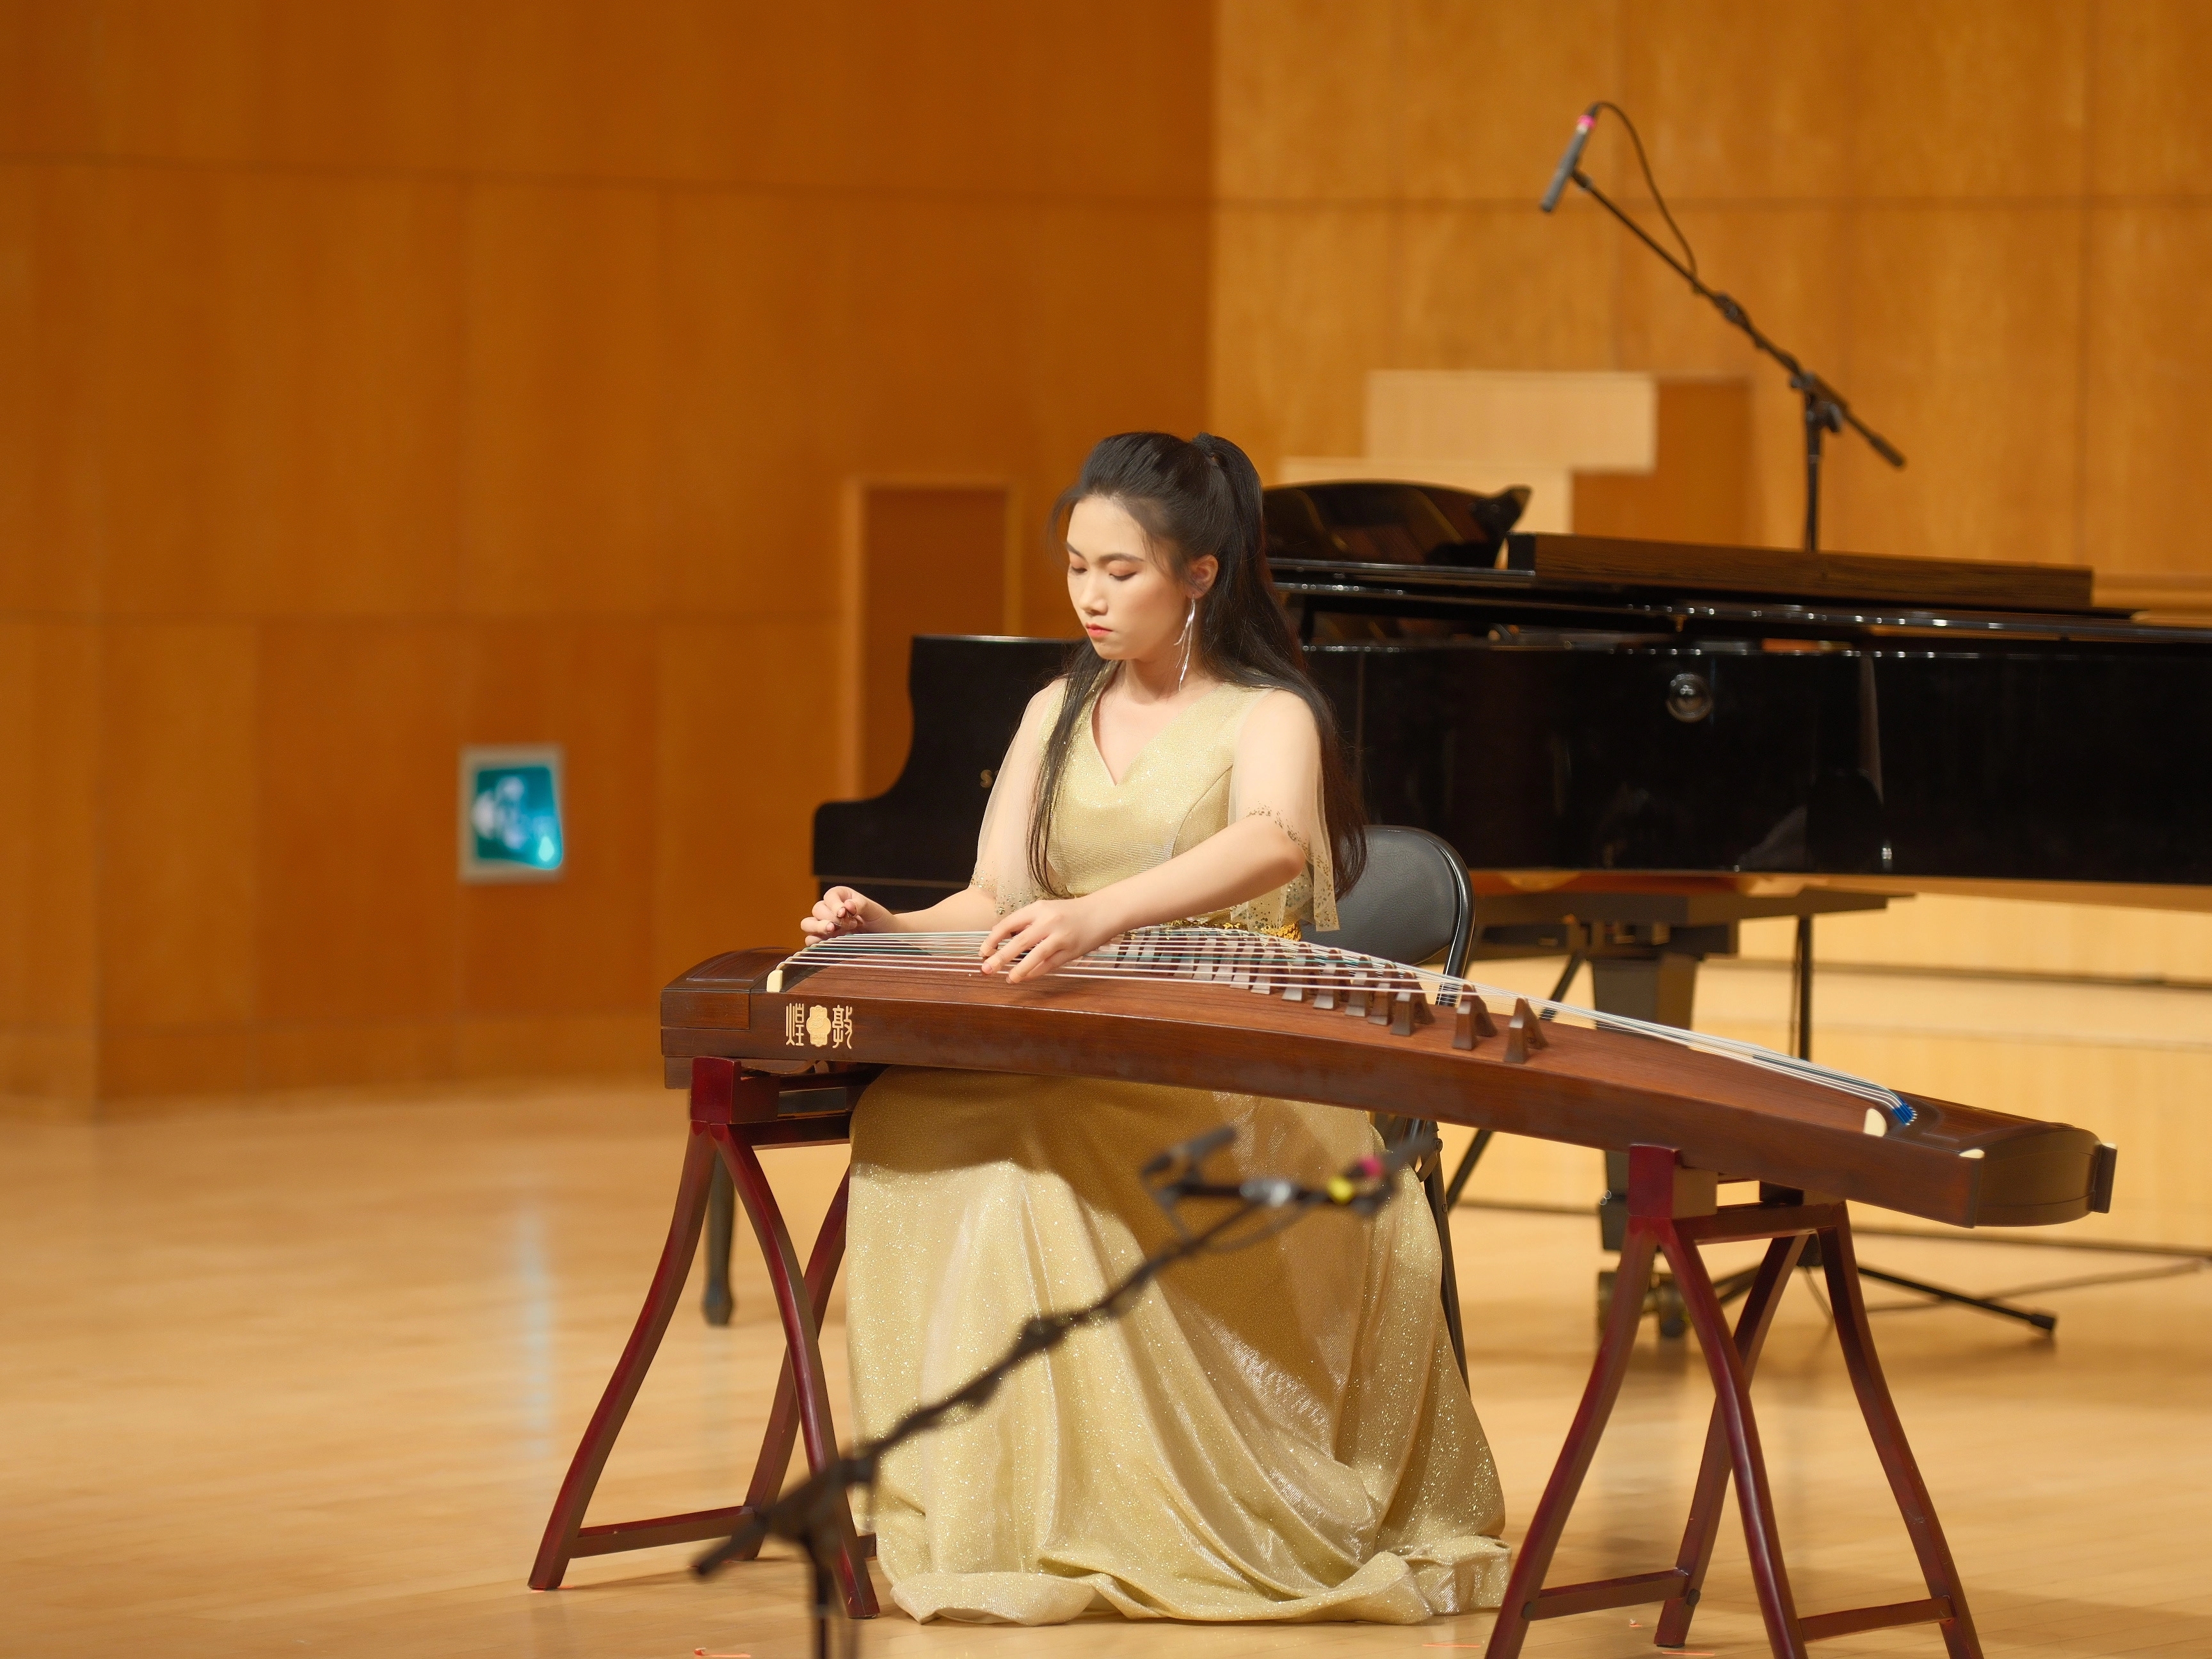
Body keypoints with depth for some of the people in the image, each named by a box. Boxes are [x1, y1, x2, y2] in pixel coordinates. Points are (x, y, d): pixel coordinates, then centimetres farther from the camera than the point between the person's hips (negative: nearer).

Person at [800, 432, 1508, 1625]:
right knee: (910, 1126, -27)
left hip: (1240, 1081, -5)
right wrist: (887, 931, -16)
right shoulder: (1059, 716, 17)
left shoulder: (1269, 717, -3)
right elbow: (995, 902, 8)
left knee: (1026, 1155, -35)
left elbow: (1272, 844, -27)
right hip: (1076, 1068, 5)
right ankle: (973, 1513, -26)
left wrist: (1097, 915, -45)